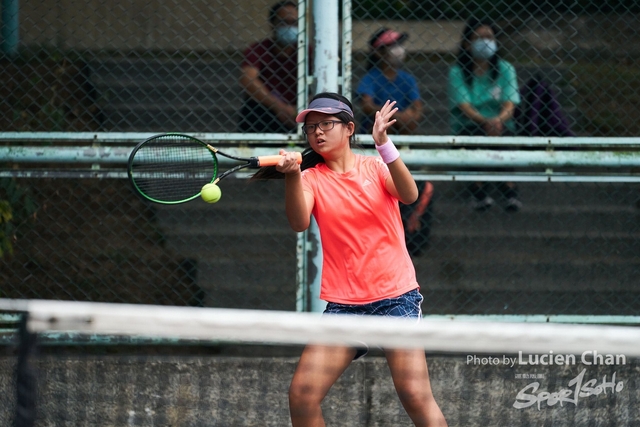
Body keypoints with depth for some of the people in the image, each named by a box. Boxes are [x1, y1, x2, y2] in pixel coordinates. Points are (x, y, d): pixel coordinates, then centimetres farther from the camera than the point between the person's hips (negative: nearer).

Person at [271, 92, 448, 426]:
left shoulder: (375, 166, 5)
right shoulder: (311, 178, 5)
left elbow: (409, 195, -15)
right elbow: (299, 222, -15)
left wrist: (383, 144, -28)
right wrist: (292, 176, -33)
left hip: (395, 296, -2)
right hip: (342, 303, 2)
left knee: (415, 395, -16)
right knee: (301, 396, -10)